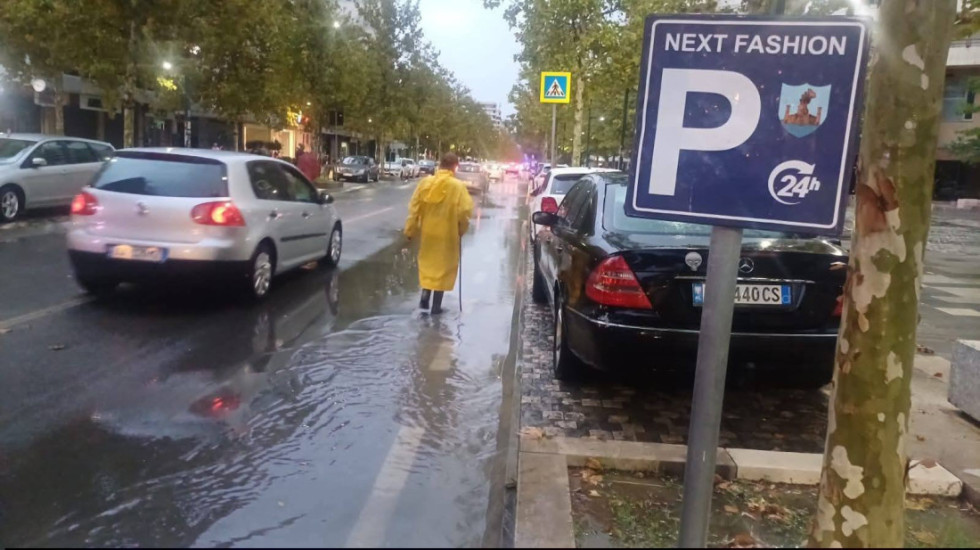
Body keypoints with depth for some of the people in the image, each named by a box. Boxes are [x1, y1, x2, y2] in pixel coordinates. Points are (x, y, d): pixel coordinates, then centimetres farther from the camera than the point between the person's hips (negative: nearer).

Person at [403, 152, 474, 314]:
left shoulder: (425, 182, -2)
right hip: (447, 233, -3)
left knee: (427, 263, 21)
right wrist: (462, 229, 4)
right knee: (443, 266, 7)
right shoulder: (457, 186, -11)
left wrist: (410, 230, 7)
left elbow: (414, 208, -1)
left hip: (427, 231, 3)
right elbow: (464, 210, -14)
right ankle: (436, 304, 10)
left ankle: (425, 295, 13)